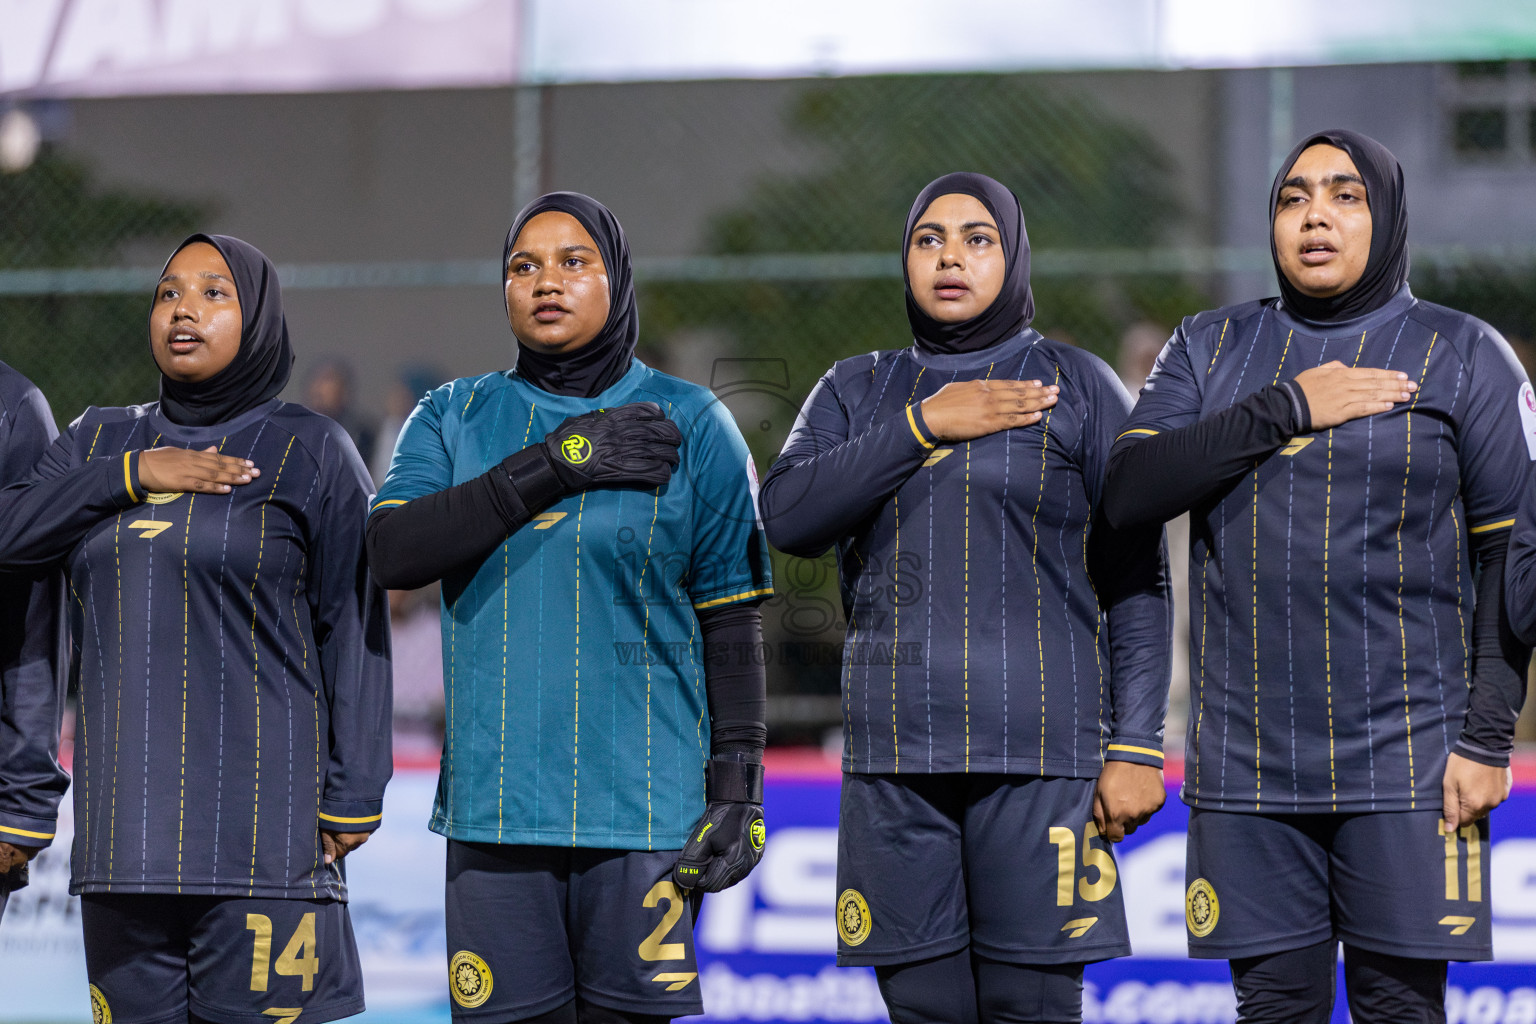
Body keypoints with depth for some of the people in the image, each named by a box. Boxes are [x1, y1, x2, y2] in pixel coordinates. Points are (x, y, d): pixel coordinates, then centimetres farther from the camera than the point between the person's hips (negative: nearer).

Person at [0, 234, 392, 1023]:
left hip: (262, 826, -5)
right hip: (125, 830, 5)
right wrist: (132, 474, -8)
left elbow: (355, 630, 0)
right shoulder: (101, 441, 17)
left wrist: (351, 800, -5)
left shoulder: (308, 450, 3)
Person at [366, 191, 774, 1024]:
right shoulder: (452, 418, 12)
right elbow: (393, 550, -6)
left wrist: (738, 784, -3)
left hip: (642, 812, -2)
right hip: (494, 806, 2)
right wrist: (552, 466, -11)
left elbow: (731, 619, 4)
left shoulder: (691, 424, 5)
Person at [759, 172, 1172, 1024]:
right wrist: (922, 426, -9)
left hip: (1039, 756, -3)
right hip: (895, 754, 3)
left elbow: (1136, 581, 3)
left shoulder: (1080, 387, 7)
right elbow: (787, 516, -2)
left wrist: (1136, 747, -6)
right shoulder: (856, 393, 16)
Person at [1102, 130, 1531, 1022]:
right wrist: (1286, 408, -11)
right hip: (1247, 764, 3)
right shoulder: (1211, 348, 12)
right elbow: (1128, 492, -3)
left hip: (1406, 762, -3)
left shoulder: (1462, 355, 3)